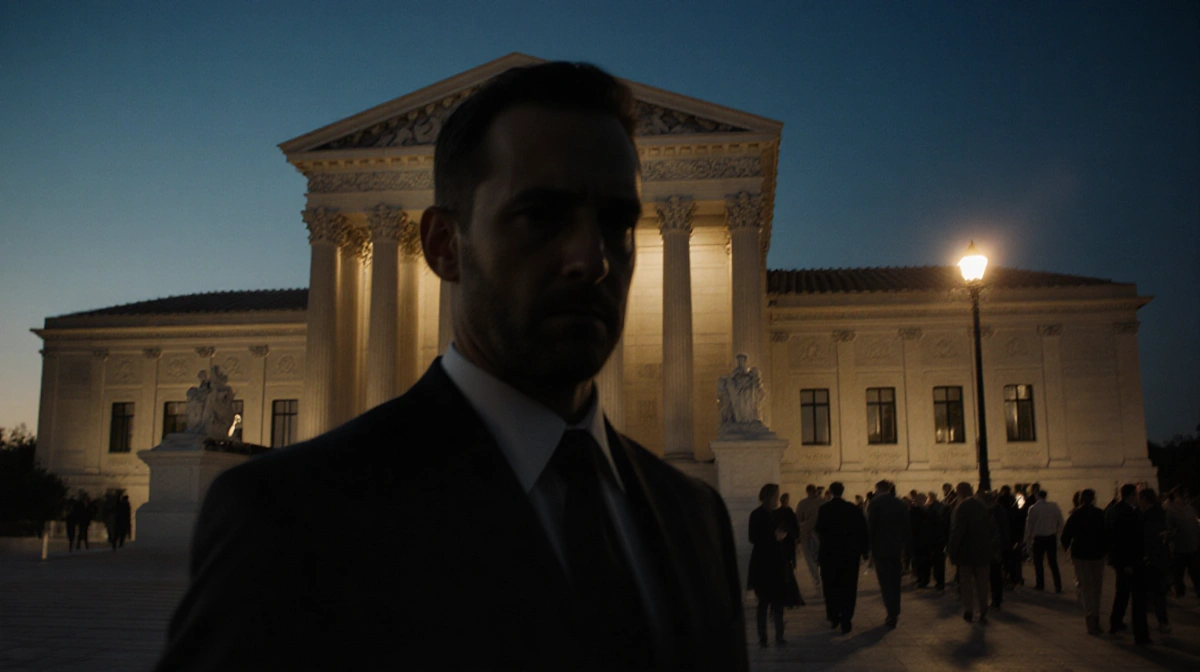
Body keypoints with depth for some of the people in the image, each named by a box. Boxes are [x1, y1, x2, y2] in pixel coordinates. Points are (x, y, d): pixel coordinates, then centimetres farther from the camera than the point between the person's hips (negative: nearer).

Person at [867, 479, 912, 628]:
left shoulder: (876, 503, -7)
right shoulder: (900, 504, 6)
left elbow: (870, 526, -11)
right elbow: (907, 528, 6)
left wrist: (869, 548, -7)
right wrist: (907, 547, 10)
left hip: (880, 548, -4)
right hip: (896, 548, 5)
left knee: (885, 581, -2)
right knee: (895, 580, 15)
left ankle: (892, 614, -9)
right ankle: (895, 612, 19)